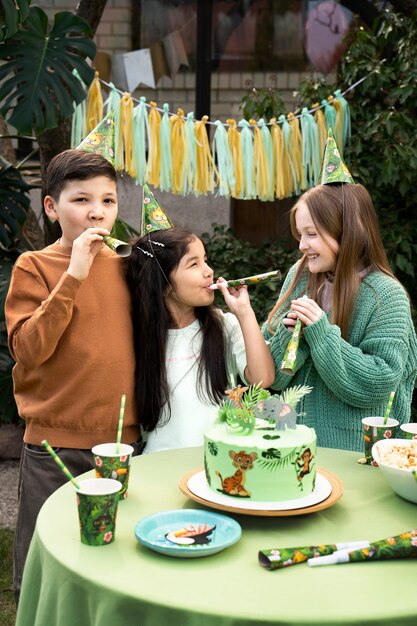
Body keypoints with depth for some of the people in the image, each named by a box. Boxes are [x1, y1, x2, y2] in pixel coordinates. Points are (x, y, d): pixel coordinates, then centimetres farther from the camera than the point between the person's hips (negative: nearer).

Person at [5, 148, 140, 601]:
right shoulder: (34, 267, -4)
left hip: (125, 441, 3)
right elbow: (28, 350, -18)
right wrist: (73, 276, -21)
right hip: (55, 447, -3)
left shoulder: (124, 266, 6)